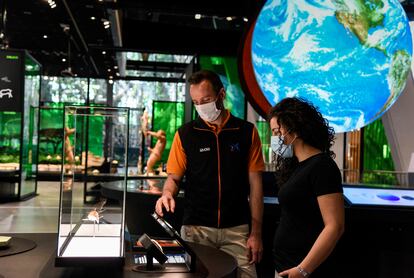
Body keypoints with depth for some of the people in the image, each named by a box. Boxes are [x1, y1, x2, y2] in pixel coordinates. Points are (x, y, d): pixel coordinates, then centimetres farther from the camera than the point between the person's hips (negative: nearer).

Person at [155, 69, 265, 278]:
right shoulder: (185, 133, 1)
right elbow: (174, 177, 6)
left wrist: (256, 233, -1)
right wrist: (167, 194, -17)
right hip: (195, 228, 0)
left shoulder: (247, 132, 1)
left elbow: (255, 184, 2)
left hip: (237, 229, 0)